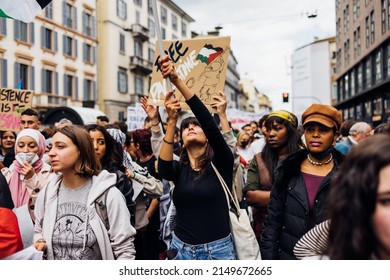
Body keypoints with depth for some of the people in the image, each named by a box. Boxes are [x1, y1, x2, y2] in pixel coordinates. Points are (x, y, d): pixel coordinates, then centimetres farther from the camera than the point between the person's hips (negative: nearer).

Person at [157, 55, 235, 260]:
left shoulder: (220, 163, -4)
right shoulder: (179, 169, 5)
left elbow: (208, 121, -19)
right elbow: (163, 168, -19)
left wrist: (178, 81, -25)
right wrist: (172, 120, -27)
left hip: (218, 250, -2)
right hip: (182, 250, 3)